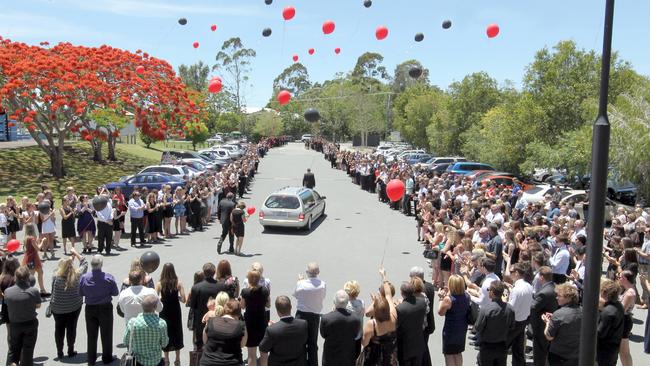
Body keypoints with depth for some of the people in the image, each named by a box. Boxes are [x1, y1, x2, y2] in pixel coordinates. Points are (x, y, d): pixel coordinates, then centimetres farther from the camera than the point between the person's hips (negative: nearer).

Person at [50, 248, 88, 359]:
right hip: (74, 307, 0)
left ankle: (59, 352, 21)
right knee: (71, 328, 11)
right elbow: (84, 263, 2)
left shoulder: (56, 276, -17)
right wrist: (75, 253, 8)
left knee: (59, 329, 13)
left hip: (58, 308, 0)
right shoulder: (77, 275, -13)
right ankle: (71, 351, 19)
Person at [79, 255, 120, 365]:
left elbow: (81, 293, -1)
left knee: (91, 335, 15)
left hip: (90, 308, 2)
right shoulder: (109, 278, -19)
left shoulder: (84, 278, -13)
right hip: (105, 308, -2)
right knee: (106, 334, 13)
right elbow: (115, 293, -9)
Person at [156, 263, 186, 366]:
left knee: (165, 334, 14)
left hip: (164, 313, -1)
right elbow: (183, 300, -13)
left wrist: (162, 298, 5)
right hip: (176, 313, 1)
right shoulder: (178, 283, -12)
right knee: (177, 334, 16)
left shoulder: (159, 284, -13)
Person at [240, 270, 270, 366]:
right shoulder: (265, 290, -8)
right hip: (262, 322, 2)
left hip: (250, 323, -2)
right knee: (264, 353, 15)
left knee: (252, 355, 7)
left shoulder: (245, 291, -15)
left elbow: (243, 306, -1)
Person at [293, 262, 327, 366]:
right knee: (313, 343, 13)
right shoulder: (323, 285, -13)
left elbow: (296, 295, 1)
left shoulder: (301, 284, -17)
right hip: (315, 315, 1)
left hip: (301, 315, -1)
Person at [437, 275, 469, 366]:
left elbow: (440, 312, -14)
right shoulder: (467, 297, -7)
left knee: (449, 355, 10)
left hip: (450, 331, -6)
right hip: (462, 329, 6)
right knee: (458, 353, 24)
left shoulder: (448, 299, -25)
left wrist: (442, 299, -6)